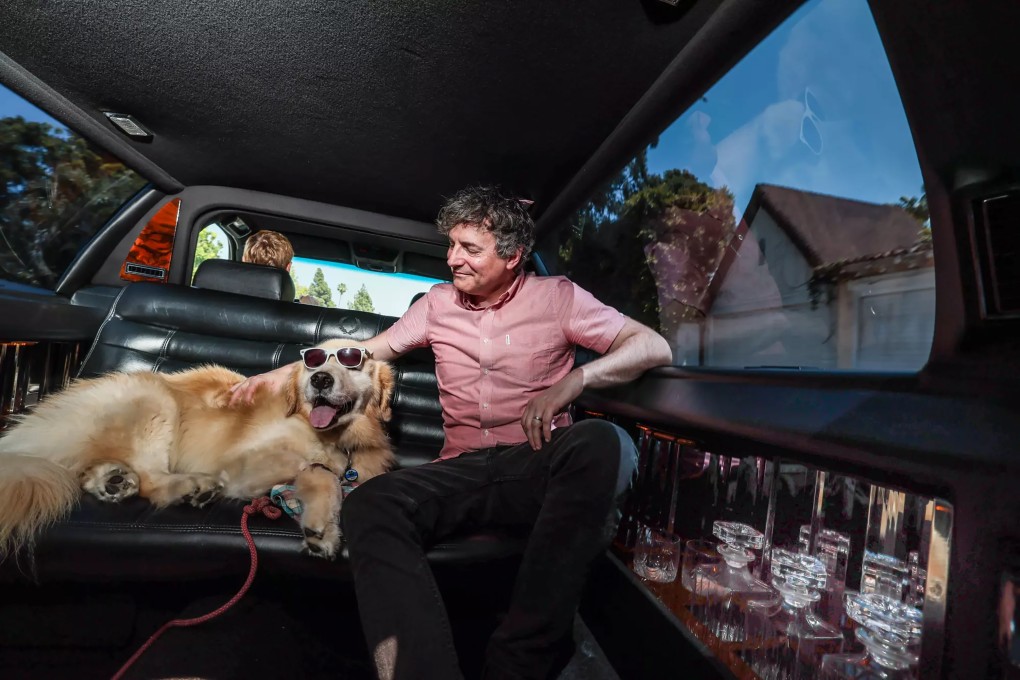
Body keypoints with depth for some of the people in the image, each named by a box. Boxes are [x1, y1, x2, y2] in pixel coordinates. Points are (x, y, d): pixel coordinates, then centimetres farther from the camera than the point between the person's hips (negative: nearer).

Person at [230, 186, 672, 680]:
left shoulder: (555, 296, 6)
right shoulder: (440, 303, 16)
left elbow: (653, 346, 2)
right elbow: (371, 351, 25)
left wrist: (573, 381, -14)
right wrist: (286, 372, 17)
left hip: (538, 466, -2)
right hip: (462, 469, 3)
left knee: (602, 443, -36)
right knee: (369, 505, -26)